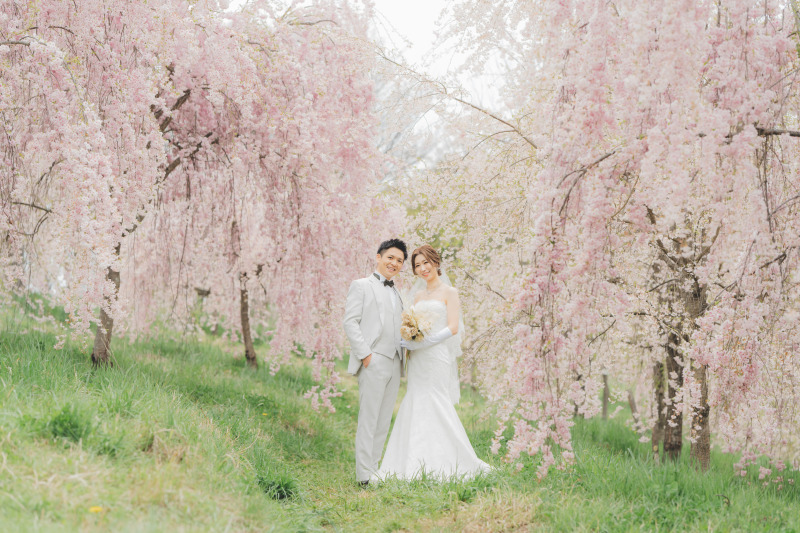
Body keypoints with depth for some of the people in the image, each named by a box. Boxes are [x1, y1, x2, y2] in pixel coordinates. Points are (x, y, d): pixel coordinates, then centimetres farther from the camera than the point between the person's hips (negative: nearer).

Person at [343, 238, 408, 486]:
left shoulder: (396, 294, 24)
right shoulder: (361, 286, 3)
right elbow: (350, 322, -6)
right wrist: (365, 354, -14)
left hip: (394, 363, 7)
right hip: (373, 363, -7)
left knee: (384, 421, 6)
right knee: (369, 419, -7)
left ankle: (374, 469, 10)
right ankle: (365, 475, -6)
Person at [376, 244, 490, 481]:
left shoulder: (449, 293, -1)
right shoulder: (418, 295, 18)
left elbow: (453, 328, -10)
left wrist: (422, 342, -17)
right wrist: (408, 338, -3)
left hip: (437, 356, -6)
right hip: (417, 360, 6)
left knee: (436, 406, -9)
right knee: (415, 407, 2)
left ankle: (442, 466, -2)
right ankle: (416, 466, 5)